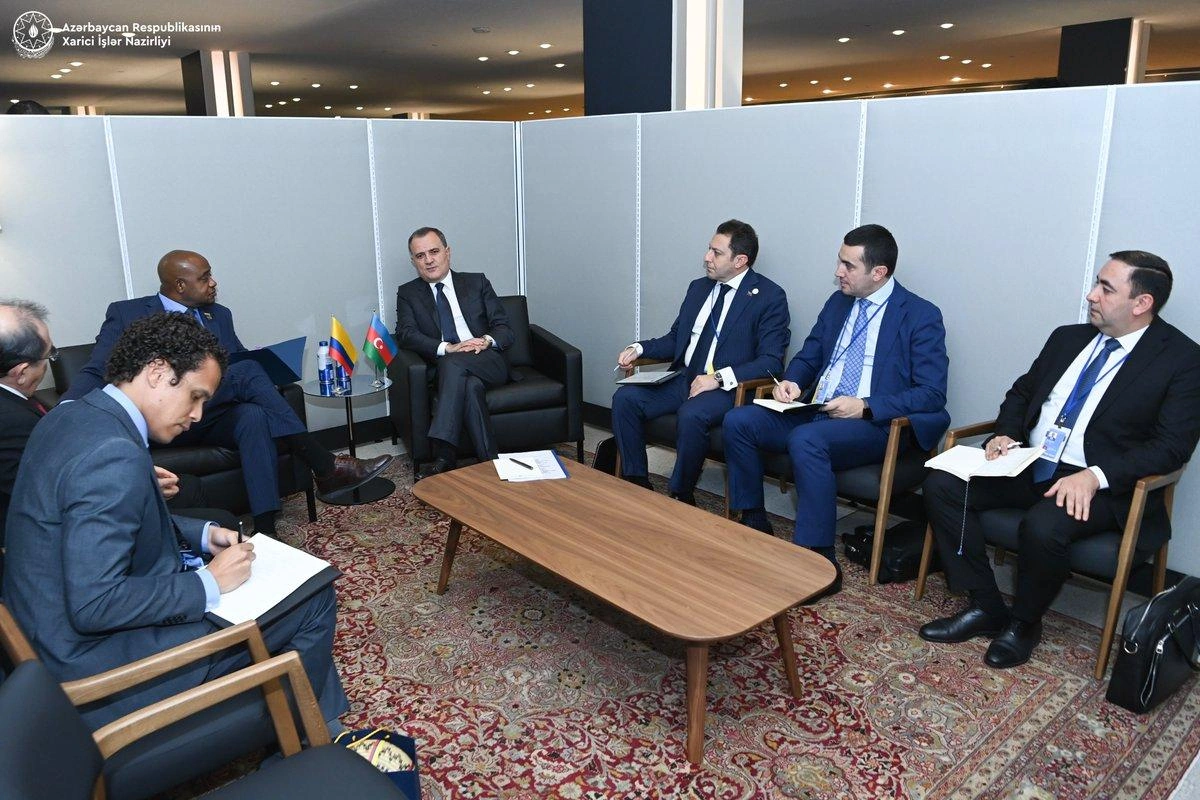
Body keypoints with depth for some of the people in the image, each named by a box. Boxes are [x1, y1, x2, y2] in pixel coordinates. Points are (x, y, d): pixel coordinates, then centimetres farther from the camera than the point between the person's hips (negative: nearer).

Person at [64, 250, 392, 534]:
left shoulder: (218, 315, 20)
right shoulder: (126, 314, 6)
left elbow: (237, 361, 18)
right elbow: (94, 373, 1)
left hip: (215, 413, 4)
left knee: (255, 416, -34)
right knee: (246, 372, -29)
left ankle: (264, 532, -40)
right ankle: (325, 467, -32)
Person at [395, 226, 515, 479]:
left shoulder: (477, 282, 16)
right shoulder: (407, 293, 16)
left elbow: (505, 330, 9)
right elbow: (406, 334, -2)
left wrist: (486, 341, -16)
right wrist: (447, 348, -19)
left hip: (488, 363, 0)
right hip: (445, 371, 1)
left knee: (453, 363, -34)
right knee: (471, 385, -35)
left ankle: (445, 456, -40)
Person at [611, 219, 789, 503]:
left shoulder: (770, 296, -5)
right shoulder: (699, 287, 14)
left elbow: (771, 362, -13)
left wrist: (719, 378, -23)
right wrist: (639, 348, 2)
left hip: (728, 388, -6)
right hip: (683, 380, 7)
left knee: (691, 414, -35)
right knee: (625, 397, -14)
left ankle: (681, 498, -14)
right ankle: (637, 485, -4)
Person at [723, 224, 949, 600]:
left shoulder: (921, 316, -5)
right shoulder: (838, 303, 14)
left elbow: (932, 394, -11)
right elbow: (808, 357, 21)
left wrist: (865, 406, -22)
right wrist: (791, 382, -3)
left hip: (874, 424, -7)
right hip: (815, 411, 7)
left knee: (806, 440, -36)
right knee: (738, 421, -13)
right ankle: (753, 524, 2)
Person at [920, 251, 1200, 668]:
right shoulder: (1068, 338, 12)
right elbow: (1021, 393, 21)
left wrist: (1095, 476, -26)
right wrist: (1006, 434, -1)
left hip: (1102, 485, -6)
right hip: (1028, 464, 6)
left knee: (1043, 525, -36)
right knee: (941, 484, -14)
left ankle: (1023, 623, -4)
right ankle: (986, 607, -4)